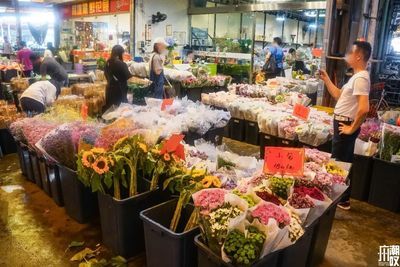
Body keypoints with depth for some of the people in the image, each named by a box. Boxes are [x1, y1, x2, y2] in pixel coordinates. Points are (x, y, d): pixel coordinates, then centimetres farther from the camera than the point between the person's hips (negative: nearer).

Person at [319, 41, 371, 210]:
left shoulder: (361, 78, -21)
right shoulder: (357, 76, 11)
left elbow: (364, 108, -31)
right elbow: (339, 95, 18)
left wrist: (353, 128, -20)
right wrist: (326, 79, 11)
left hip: (345, 125, -10)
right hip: (343, 123, 10)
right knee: (344, 162, 18)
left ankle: (341, 200, 15)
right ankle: (343, 197, 32)